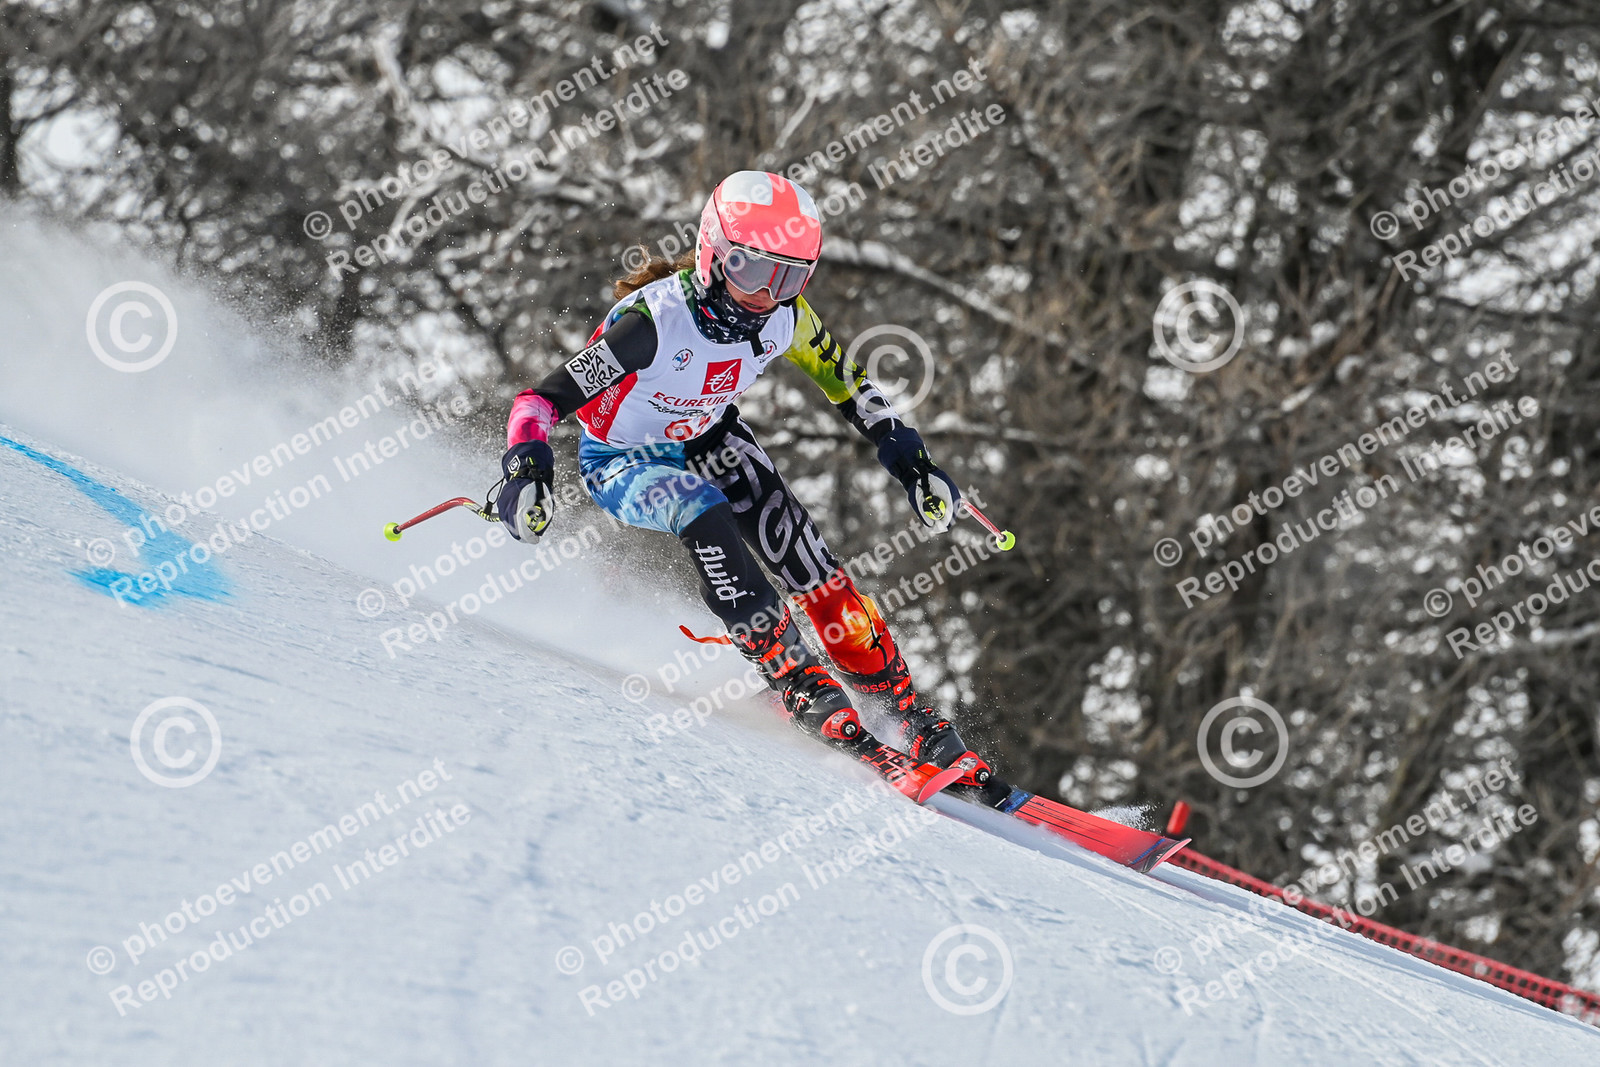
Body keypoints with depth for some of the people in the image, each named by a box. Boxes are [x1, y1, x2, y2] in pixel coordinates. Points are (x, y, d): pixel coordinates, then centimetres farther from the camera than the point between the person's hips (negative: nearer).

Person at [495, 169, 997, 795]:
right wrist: (525, 471, -54)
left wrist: (911, 461, -1)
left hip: (705, 439, 5)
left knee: (804, 558, -13)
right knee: (705, 515, -35)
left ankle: (910, 715, -6)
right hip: (623, 460, -5)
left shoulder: (783, 317, -18)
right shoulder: (655, 320, -36)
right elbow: (543, 399, -36)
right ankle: (802, 690, -28)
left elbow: (845, 383, 1)